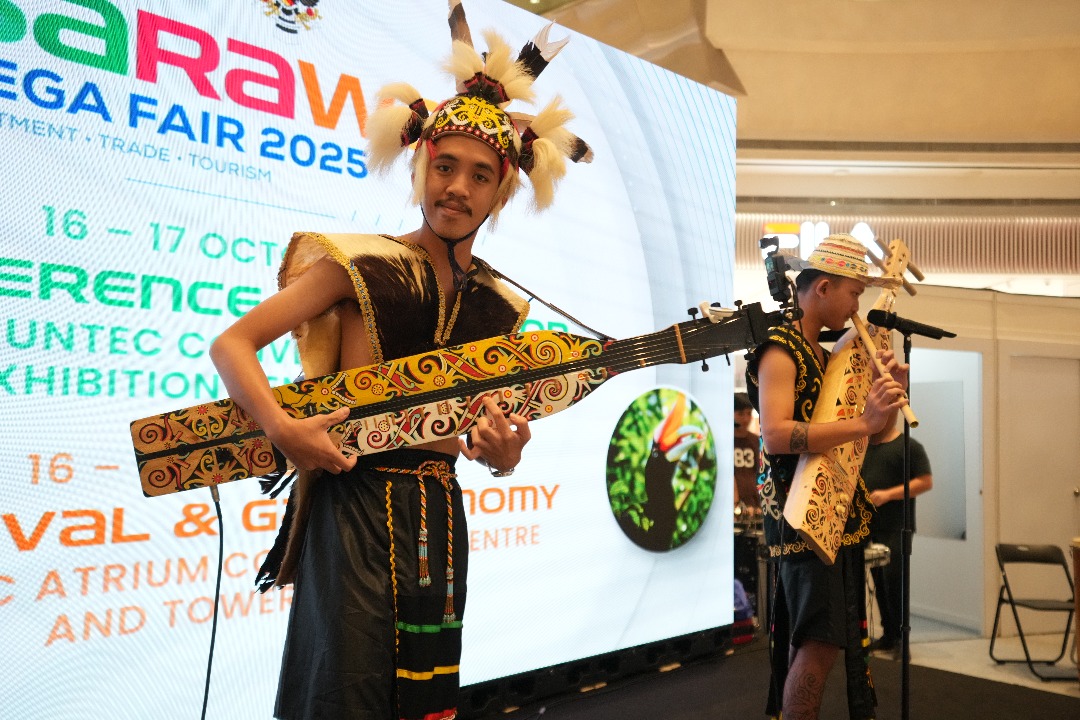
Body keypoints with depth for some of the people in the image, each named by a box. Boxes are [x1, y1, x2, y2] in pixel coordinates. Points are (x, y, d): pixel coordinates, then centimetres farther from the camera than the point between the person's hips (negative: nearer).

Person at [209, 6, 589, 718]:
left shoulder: (501, 305, 8)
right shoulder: (360, 264, -5)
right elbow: (232, 344, -7)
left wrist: (501, 451, -10)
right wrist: (282, 428, -23)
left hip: (438, 521, 5)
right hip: (355, 508, -5)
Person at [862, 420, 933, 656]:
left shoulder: (909, 446, -4)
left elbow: (926, 481, -10)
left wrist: (888, 494, -18)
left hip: (896, 528, -6)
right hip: (869, 528, 6)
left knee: (893, 581, -7)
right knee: (879, 583, 10)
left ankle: (900, 638, 5)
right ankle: (888, 635, 19)